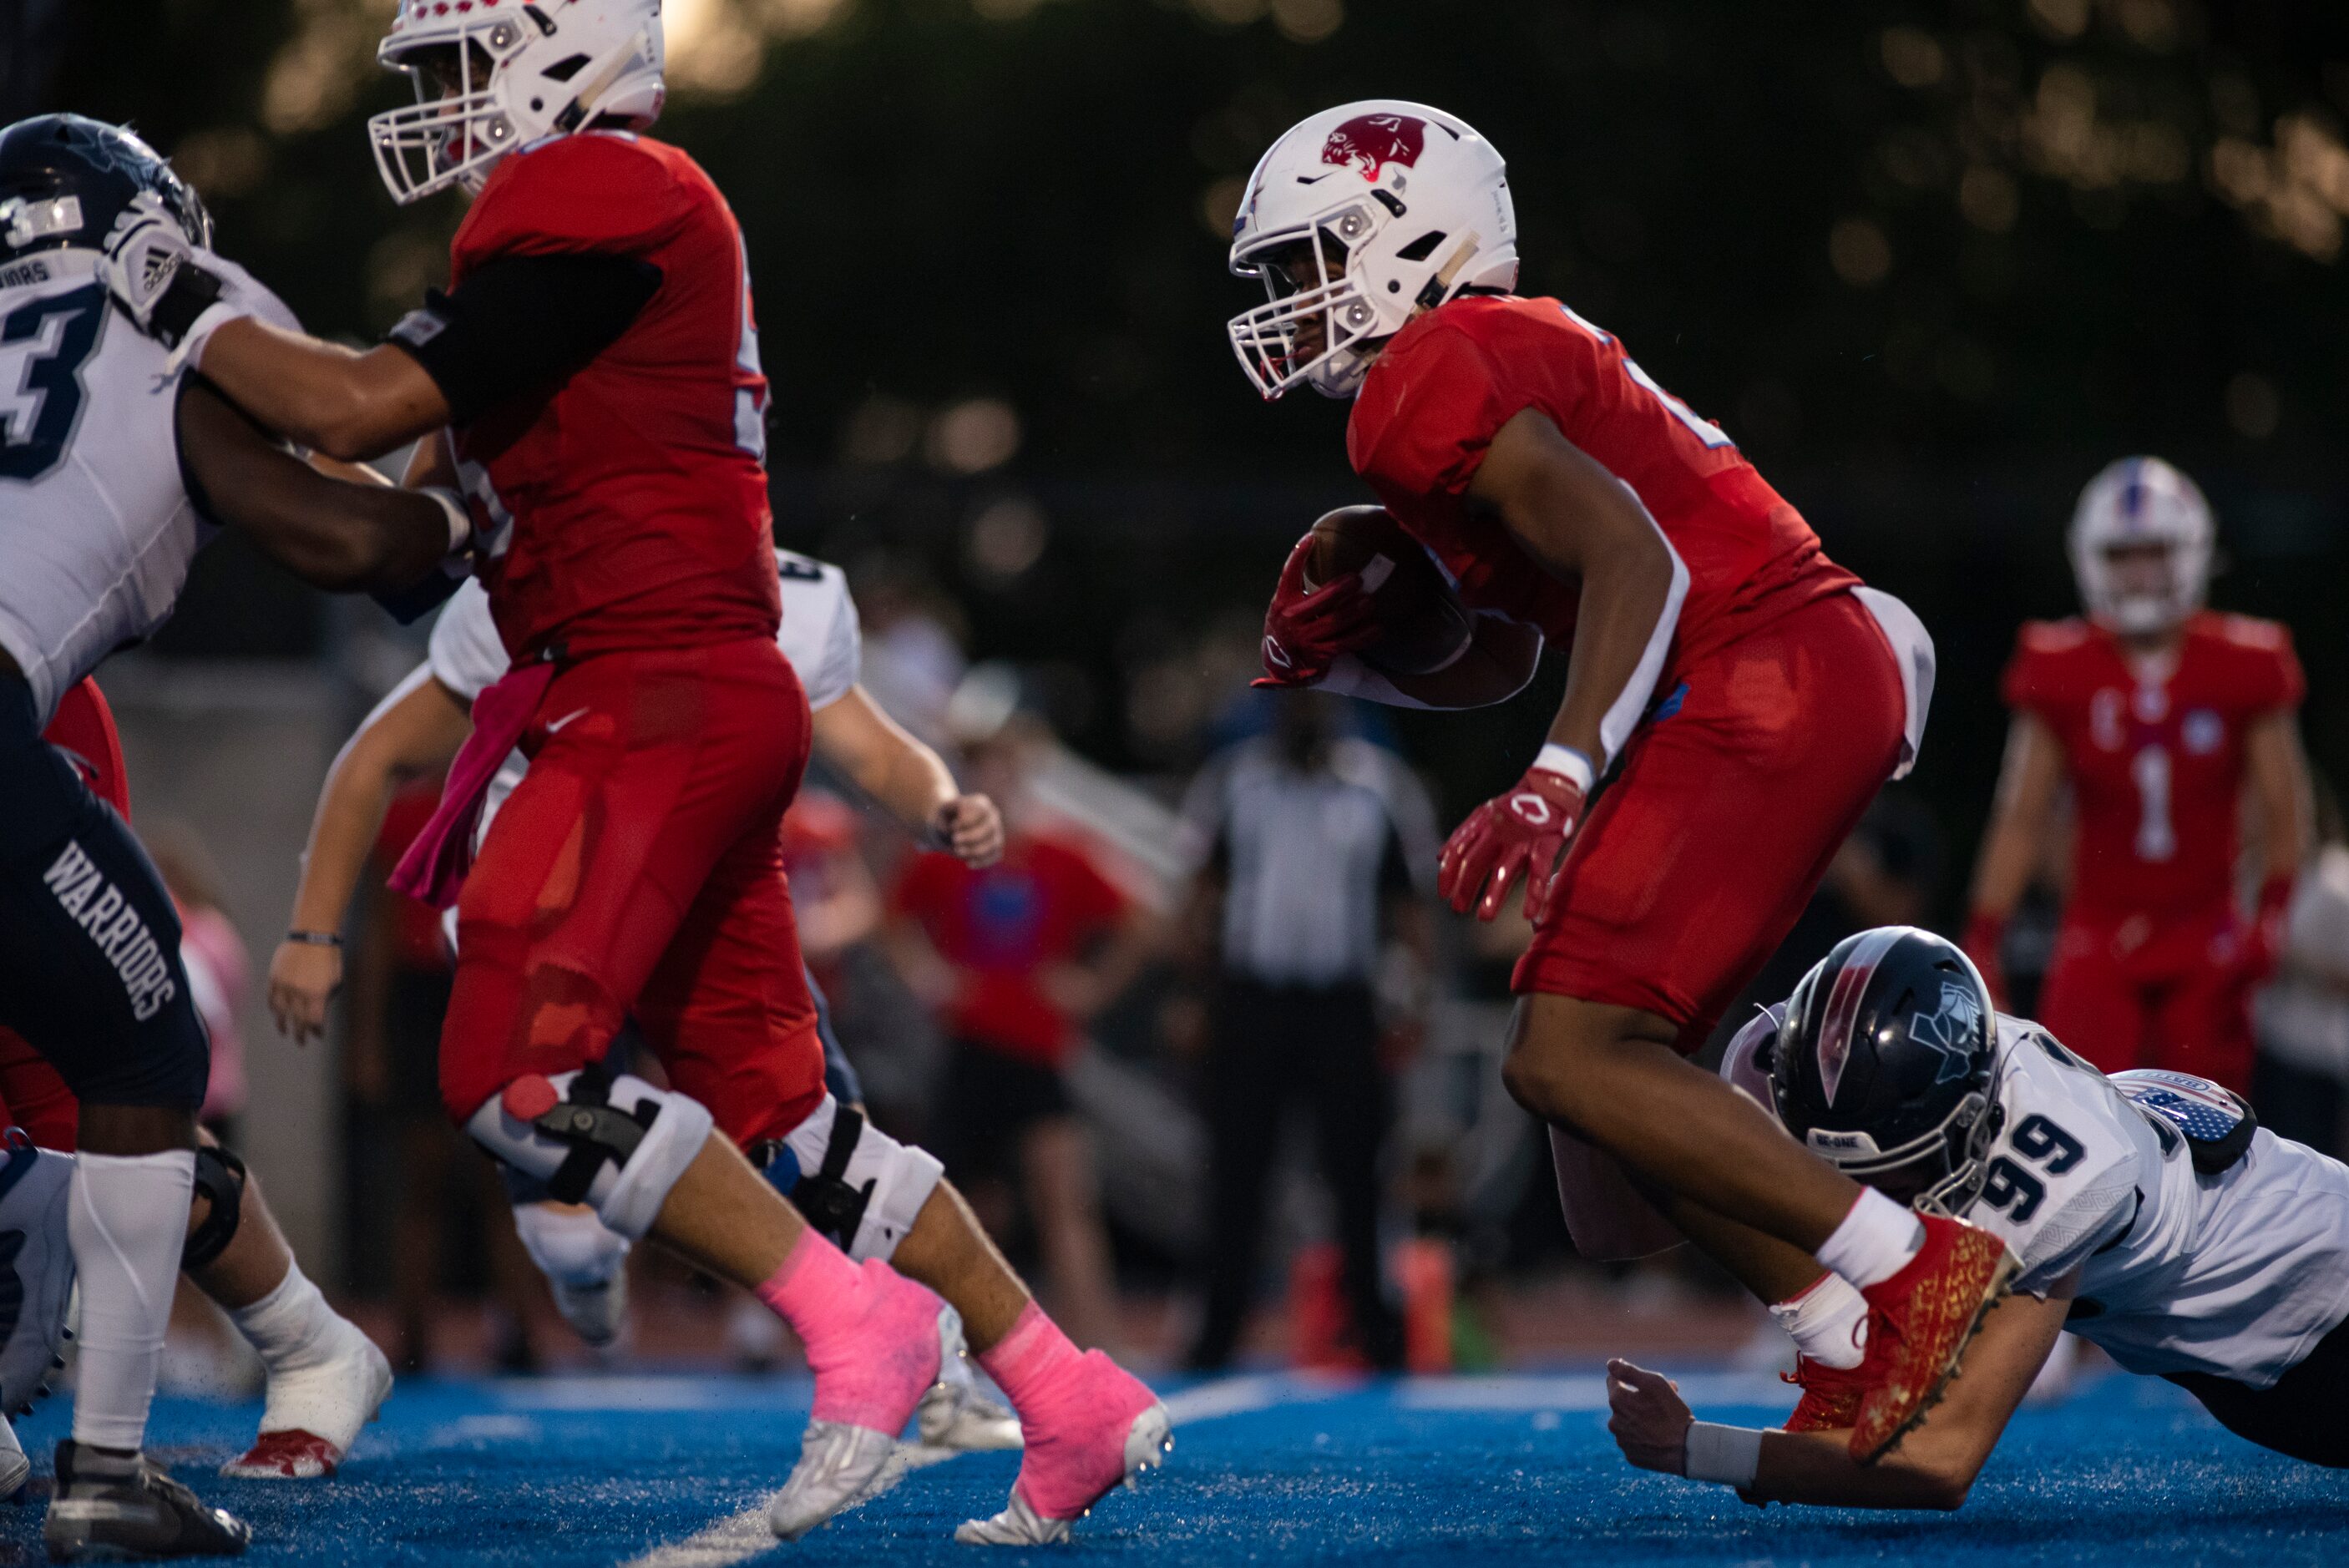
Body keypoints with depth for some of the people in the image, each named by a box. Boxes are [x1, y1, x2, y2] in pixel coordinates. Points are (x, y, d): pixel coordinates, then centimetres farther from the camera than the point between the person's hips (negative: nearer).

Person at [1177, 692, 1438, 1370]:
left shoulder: (1380, 787, 4)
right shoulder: (1233, 780, 6)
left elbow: (1408, 904, 6)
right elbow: (1205, 893, 11)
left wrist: (1418, 998, -4)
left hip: (1342, 1006, -1)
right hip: (1251, 1001, 1)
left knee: (1355, 1170, -2)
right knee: (1236, 1170, 0)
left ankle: (1374, 1323, 6)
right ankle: (1218, 1333, 6)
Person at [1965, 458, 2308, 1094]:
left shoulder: (2245, 670, 0)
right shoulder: (2062, 674, 0)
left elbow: (2282, 813, 5)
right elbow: (2022, 819, 5)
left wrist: (2272, 914, -8)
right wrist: (1981, 939, 1)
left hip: (2205, 941, 1)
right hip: (2098, 939, 0)